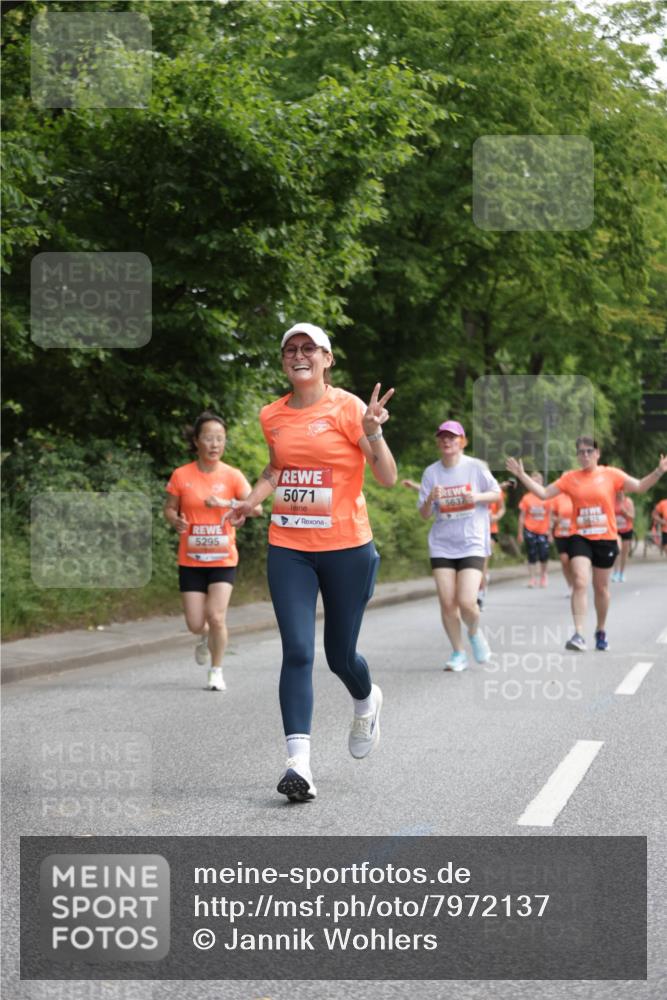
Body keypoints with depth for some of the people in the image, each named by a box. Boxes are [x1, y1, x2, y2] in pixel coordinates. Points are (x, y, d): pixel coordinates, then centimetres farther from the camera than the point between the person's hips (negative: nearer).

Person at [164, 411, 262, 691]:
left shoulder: (232, 476, -4)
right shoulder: (181, 475, -2)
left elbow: (256, 508, -14)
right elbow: (169, 509, 7)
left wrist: (227, 503, -30)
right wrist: (176, 521, -17)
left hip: (223, 559, -1)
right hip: (191, 560, 1)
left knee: (216, 617, -13)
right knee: (195, 624, -1)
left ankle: (216, 671, 8)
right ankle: (204, 638, 38)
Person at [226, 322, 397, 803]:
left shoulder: (347, 407, -7)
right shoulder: (273, 415, 6)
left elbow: (388, 478, -10)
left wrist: (372, 431, -26)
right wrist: (250, 502, 9)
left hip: (346, 547, -3)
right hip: (288, 548, 3)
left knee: (341, 655, 9)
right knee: (297, 651, -11)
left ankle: (367, 702, 45)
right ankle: (299, 762, -14)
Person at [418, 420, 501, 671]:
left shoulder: (476, 467, -3)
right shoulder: (431, 472, 1)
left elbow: (497, 494, 9)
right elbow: (424, 515, 4)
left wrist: (478, 497, -12)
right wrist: (430, 500, -18)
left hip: (472, 544, -2)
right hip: (441, 545, 2)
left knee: (466, 602, -14)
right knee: (447, 602, -5)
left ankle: (475, 633, 19)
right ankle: (458, 653, 13)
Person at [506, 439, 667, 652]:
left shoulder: (611, 474, 0)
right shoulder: (570, 478, 2)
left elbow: (640, 486, -2)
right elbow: (543, 493, 3)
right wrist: (522, 475, -4)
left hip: (606, 539, 0)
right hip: (579, 538, 0)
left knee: (601, 587, 13)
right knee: (579, 583, -17)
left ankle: (601, 631, 33)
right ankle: (579, 635, -20)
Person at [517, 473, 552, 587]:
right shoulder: (526, 498, 0)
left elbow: (549, 516, 6)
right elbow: (522, 516, 3)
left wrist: (549, 530, 2)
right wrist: (520, 532, 2)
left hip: (543, 531, 0)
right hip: (530, 530, 0)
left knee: (544, 554, -7)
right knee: (532, 556, 1)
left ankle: (543, 575, 18)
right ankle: (532, 579, 8)